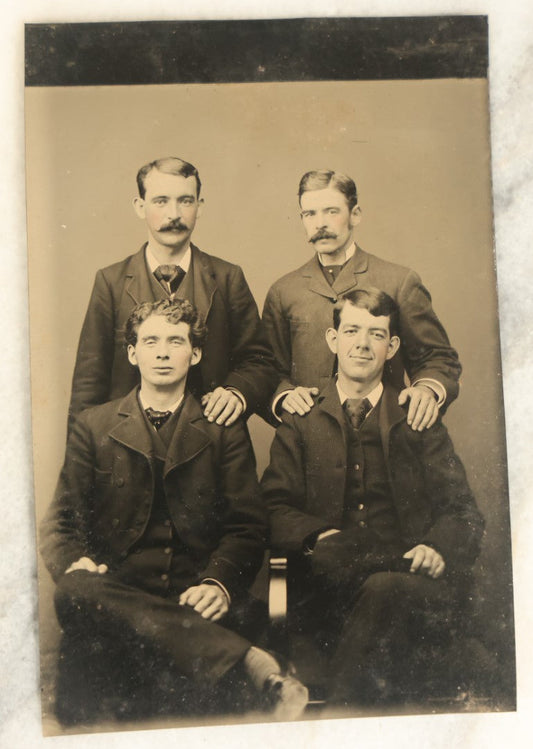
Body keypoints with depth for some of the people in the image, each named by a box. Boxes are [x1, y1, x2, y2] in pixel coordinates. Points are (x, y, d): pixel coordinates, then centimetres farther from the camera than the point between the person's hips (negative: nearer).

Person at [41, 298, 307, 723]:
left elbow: (247, 527, 7)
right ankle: (251, 664, -38)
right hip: (117, 589, 3)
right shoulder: (94, 426, 16)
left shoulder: (224, 430, 13)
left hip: (195, 591, -2)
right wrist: (74, 563, -11)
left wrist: (218, 583, -14)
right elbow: (62, 519, 13)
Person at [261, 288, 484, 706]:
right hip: (329, 593, 0)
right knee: (330, 555, -35)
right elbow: (273, 512, 6)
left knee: (385, 590, -34)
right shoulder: (300, 423, 16)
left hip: (412, 581, 1)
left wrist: (437, 548, -11)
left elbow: (462, 512, 12)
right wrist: (320, 538, -16)